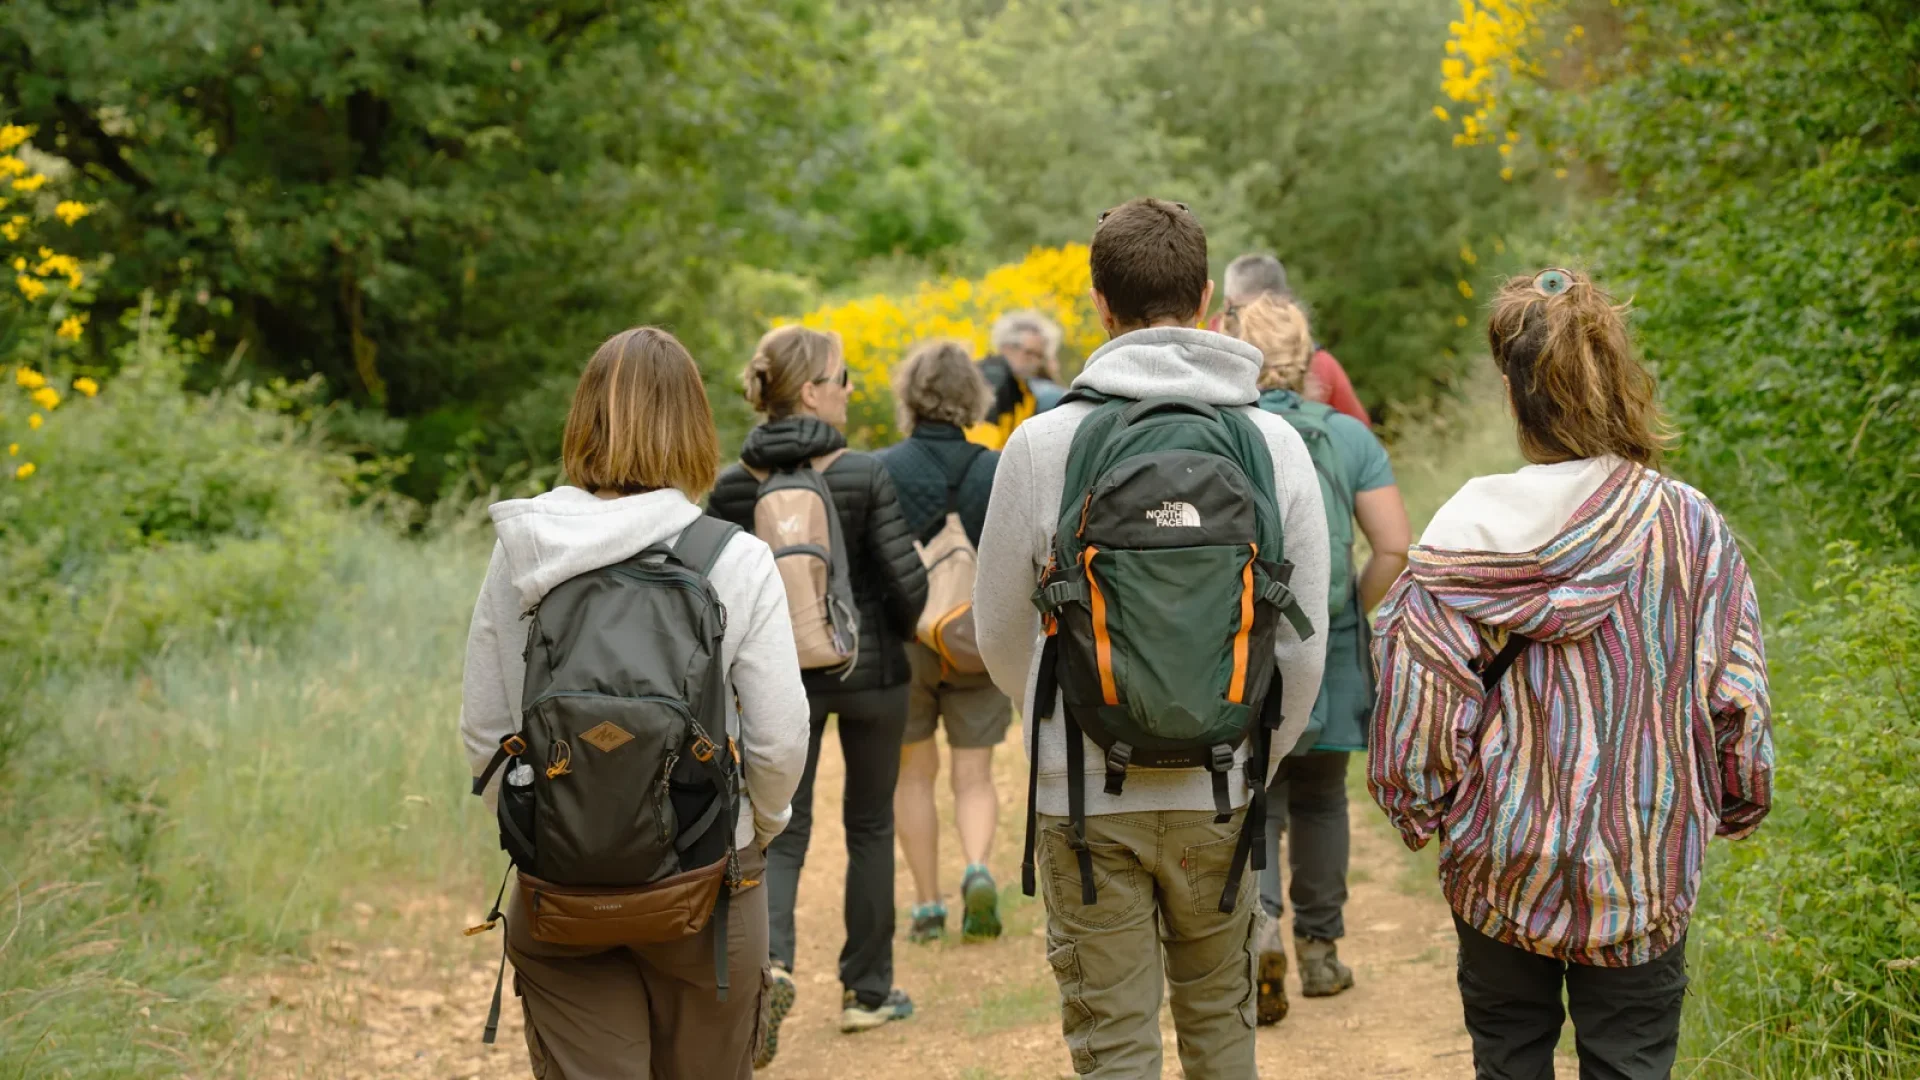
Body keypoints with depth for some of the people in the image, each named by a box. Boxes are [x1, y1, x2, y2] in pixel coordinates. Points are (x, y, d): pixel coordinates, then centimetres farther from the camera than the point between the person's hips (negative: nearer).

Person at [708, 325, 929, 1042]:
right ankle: (867, 991, 23)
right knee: (869, 826, 15)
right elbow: (907, 580, -15)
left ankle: (770, 958, -20)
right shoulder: (864, 475, -14)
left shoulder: (733, 486, -5)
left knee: (782, 831, 8)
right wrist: (899, 632, 6)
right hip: (869, 671, -2)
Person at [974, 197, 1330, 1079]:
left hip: (1086, 798, -2)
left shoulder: (1042, 445, -9)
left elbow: (1000, 636, 3)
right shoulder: (1275, 444, -4)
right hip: (1219, 798, 2)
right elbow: (1303, 646, 1)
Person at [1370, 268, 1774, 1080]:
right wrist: (1735, 807, 13)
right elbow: (1736, 699, -4)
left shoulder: (1468, 534, -11)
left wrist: (1424, 812, 9)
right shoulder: (1690, 527, -9)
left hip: (1500, 861, 0)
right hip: (1643, 868, 0)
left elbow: (1419, 700, -8)